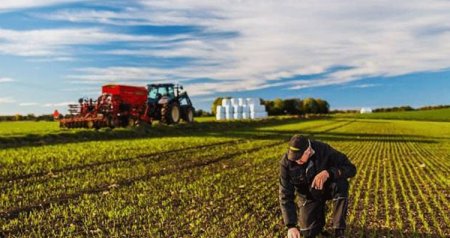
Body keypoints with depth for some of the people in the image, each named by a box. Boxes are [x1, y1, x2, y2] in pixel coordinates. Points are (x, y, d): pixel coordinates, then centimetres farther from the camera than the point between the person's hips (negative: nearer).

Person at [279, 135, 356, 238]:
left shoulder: (324, 150, -28)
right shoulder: (286, 163, -26)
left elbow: (351, 169, -27)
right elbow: (285, 195, -23)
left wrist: (328, 173, -46)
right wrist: (291, 226, -31)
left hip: (327, 188, 0)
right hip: (308, 196, 1)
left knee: (341, 184, -33)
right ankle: (318, 213, 26)